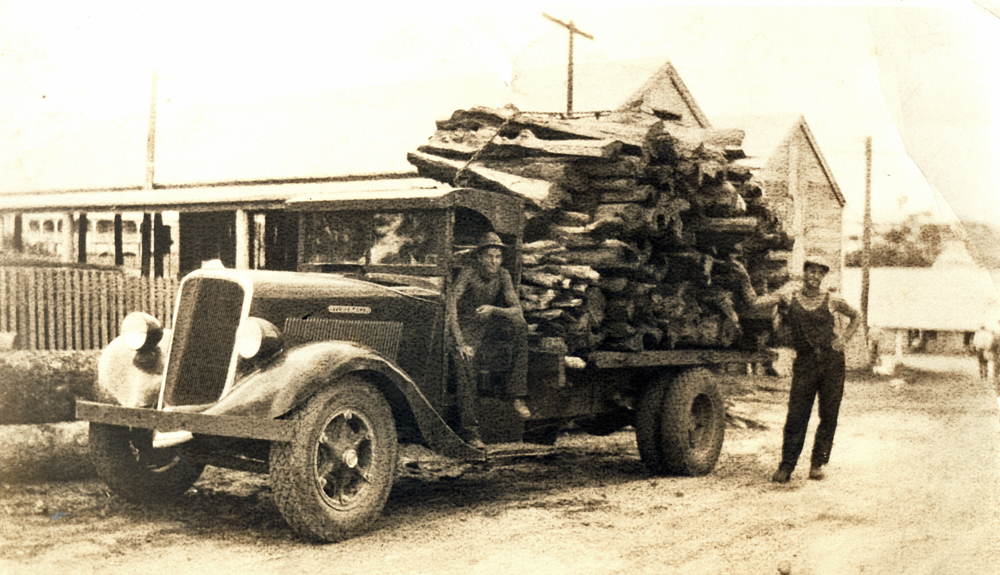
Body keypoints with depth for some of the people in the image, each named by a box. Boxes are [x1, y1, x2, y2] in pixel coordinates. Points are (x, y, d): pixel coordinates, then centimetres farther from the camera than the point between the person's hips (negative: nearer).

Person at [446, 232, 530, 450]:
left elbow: (517, 311, -11)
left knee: (520, 326, -25)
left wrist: (493, 310, -32)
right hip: (466, 327, -3)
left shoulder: (502, 276, -5)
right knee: (466, 363, -28)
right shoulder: (469, 273, -17)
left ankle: (517, 394, -23)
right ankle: (469, 429, -16)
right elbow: (451, 305, -26)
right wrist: (460, 342, -35)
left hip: (490, 326, 3)